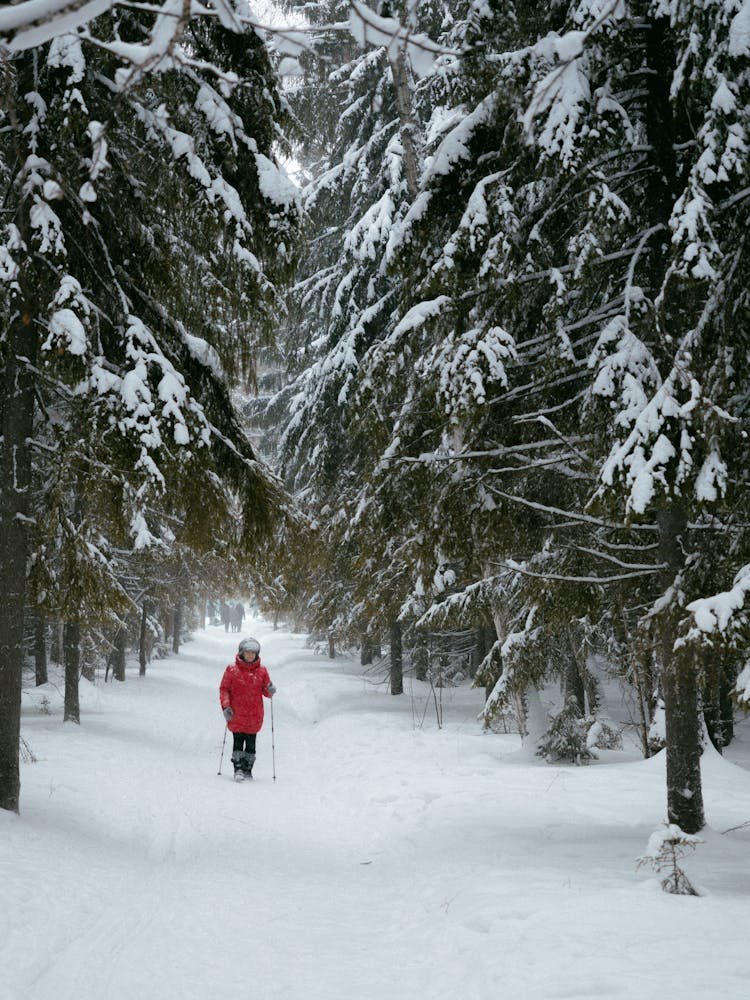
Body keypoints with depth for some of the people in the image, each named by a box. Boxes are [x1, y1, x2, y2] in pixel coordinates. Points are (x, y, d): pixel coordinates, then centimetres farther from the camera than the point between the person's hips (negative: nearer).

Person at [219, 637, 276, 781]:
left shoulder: (261, 671, 7)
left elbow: (265, 691, 13)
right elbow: (224, 689, 2)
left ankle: (247, 770, 13)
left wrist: (270, 691, -11)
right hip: (236, 715, -2)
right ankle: (238, 769, -2)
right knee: (238, 743, -7)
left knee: (251, 744, 5)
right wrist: (226, 707, -9)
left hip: (254, 715, 2)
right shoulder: (232, 669, 0)